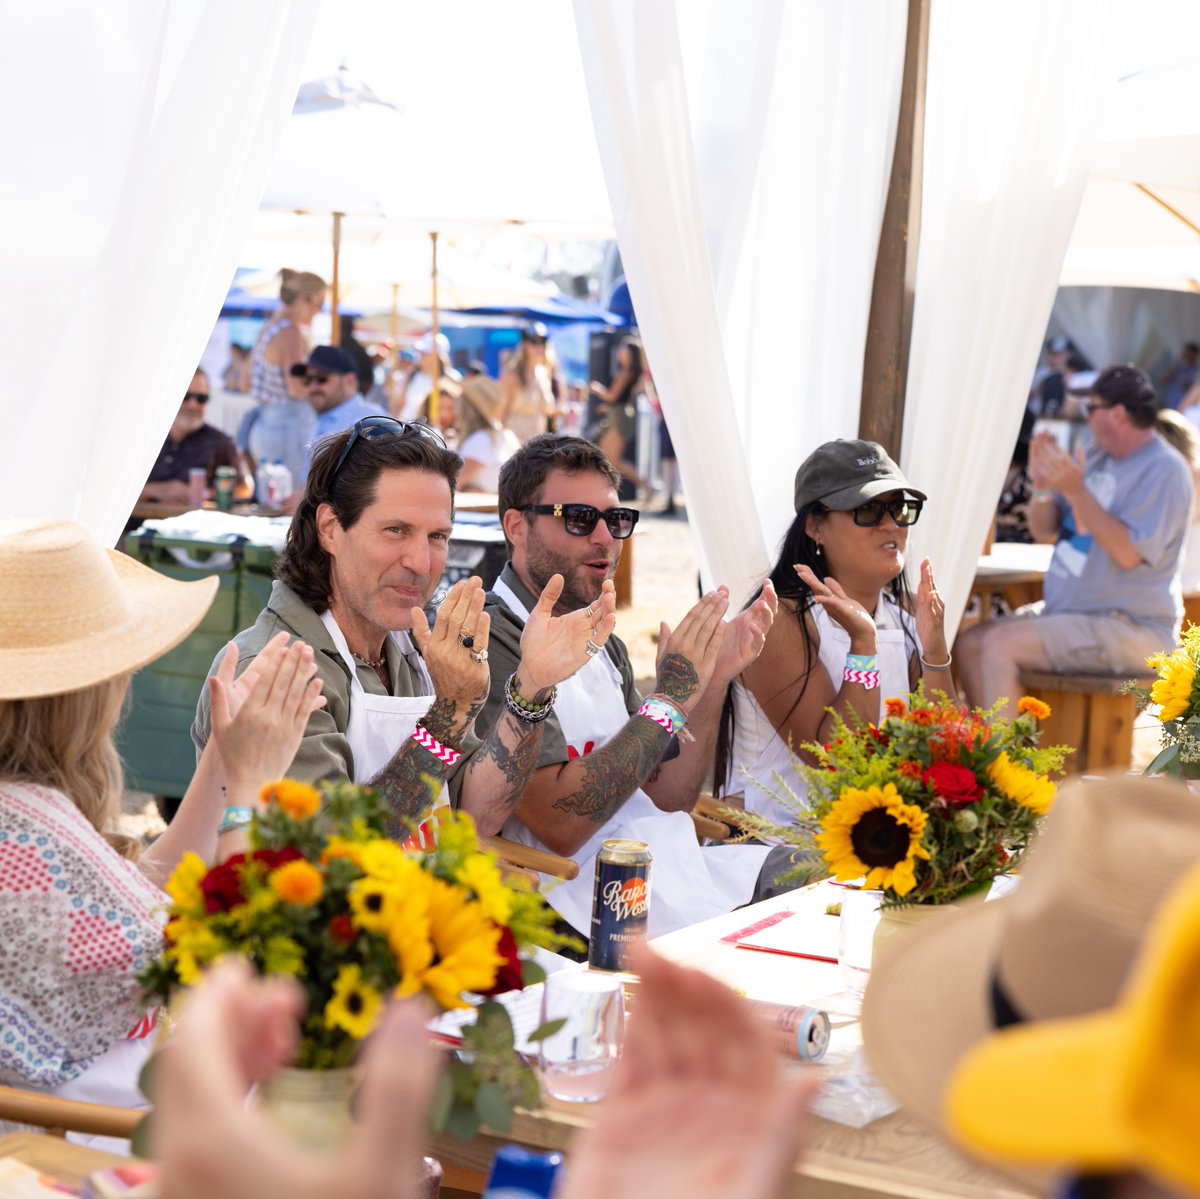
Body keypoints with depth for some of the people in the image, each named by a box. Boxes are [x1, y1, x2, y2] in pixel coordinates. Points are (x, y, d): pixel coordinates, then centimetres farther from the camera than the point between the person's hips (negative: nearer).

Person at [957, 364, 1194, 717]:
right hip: (1065, 610, 9)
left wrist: (1076, 491, -25)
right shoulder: (1096, 456, 12)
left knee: (1001, 644, -24)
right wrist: (1041, 488, -6)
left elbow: (1129, 553, -25)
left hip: (1130, 629, -9)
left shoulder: (1165, 471, -14)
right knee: (969, 644, -2)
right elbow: (1044, 531, 14)